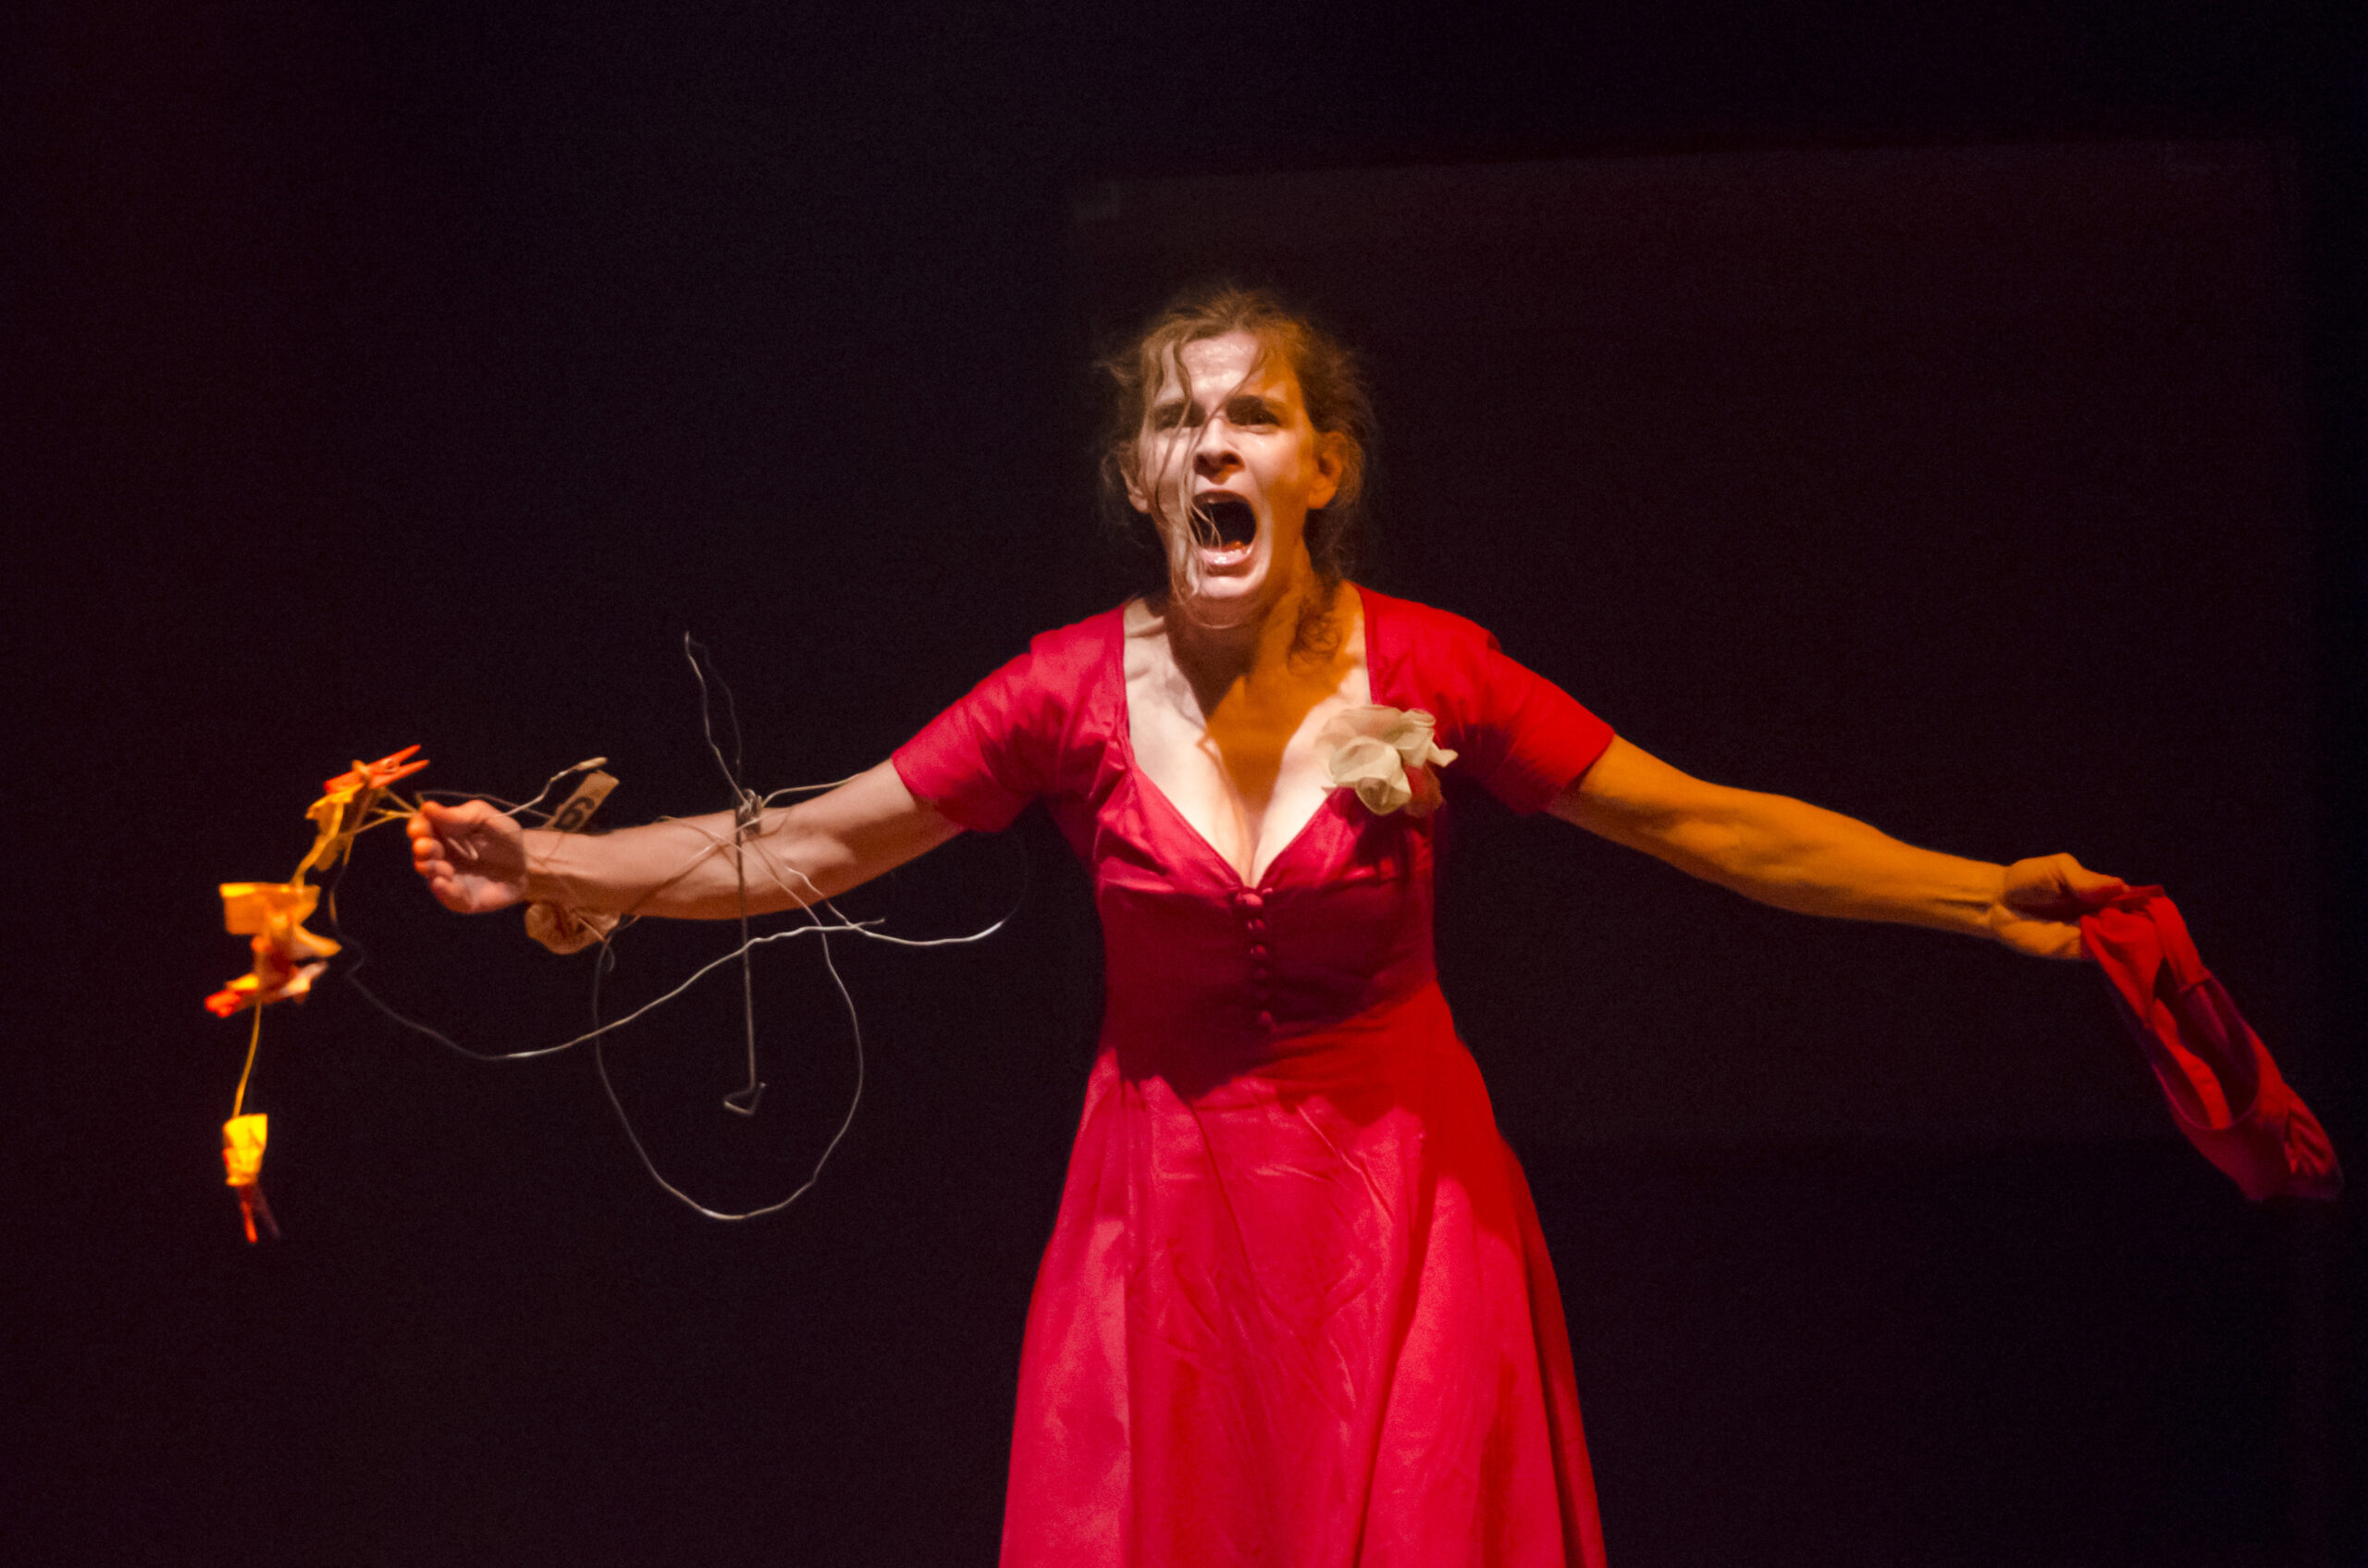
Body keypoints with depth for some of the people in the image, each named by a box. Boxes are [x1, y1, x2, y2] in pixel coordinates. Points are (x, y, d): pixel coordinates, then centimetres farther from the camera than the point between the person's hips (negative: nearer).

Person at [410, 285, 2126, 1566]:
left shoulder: (1428, 670, -8)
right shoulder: (1078, 692, -6)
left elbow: (1711, 826, -5)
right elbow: (804, 848, -1)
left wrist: (1987, 897, -10)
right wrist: (550, 867, -8)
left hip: (1400, 1204, -1)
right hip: (1175, 1206, 1)